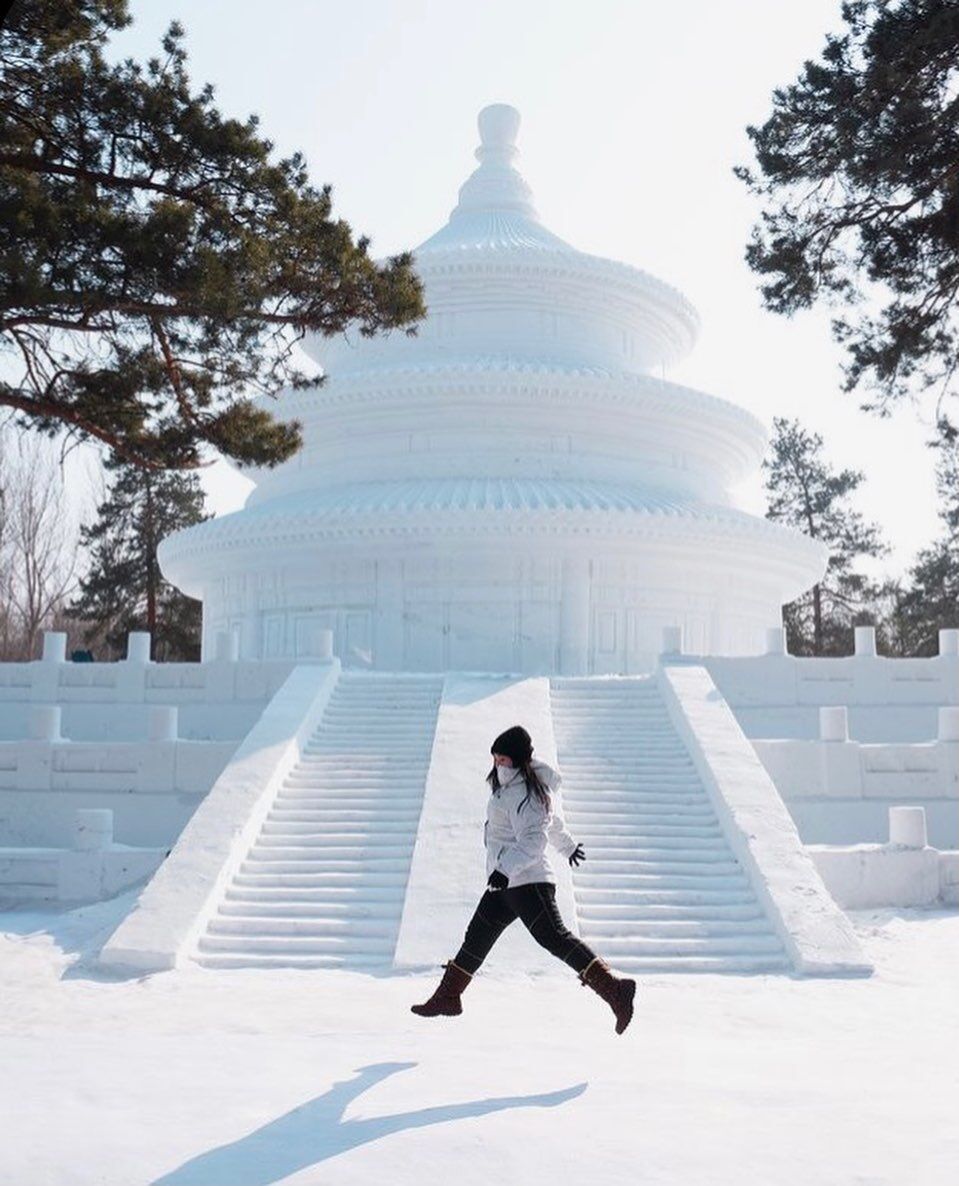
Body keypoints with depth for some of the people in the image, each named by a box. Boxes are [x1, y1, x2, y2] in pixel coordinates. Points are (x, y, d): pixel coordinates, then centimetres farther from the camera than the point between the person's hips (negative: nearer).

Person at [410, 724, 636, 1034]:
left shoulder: (525, 795, -15)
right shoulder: (511, 786, 16)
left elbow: (533, 841, -26)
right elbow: (553, 819, 30)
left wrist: (507, 868, -38)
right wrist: (568, 846, 45)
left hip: (526, 881, -11)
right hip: (507, 883, 11)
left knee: (555, 938, -18)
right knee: (477, 938, 17)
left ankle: (614, 989, -23)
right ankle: (447, 997, 30)